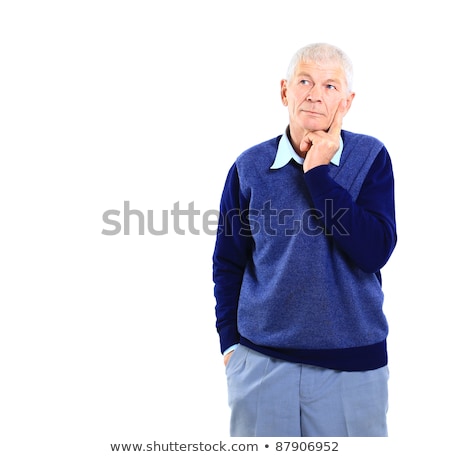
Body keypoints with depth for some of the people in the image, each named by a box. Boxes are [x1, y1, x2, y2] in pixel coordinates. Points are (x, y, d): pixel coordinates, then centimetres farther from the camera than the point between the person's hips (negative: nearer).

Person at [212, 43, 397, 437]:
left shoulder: (371, 158, -4)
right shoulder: (250, 166, -1)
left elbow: (374, 251, -16)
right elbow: (228, 263, 6)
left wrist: (317, 173, -16)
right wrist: (231, 341, 2)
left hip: (352, 362, 0)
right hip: (261, 360, 1)